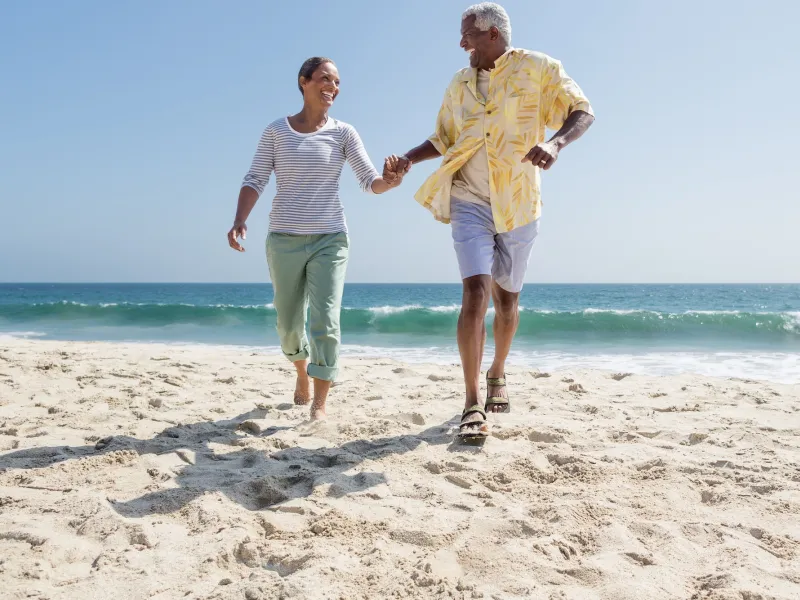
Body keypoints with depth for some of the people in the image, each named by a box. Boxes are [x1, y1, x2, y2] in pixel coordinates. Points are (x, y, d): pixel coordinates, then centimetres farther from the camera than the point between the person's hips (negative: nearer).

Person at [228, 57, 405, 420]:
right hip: (284, 240, 1)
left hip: (330, 240, -1)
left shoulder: (343, 133, 2)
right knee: (289, 324, 12)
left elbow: (370, 182, -4)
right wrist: (239, 221, -16)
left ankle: (319, 405, -4)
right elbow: (255, 180, -1)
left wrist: (389, 181, -27)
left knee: (325, 322, -13)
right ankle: (302, 370, 43)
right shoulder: (276, 131, 2)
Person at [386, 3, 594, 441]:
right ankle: (473, 405, -16)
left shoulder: (537, 68, 0)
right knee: (476, 292, -17)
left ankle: (497, 375, 38)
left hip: (517, 206, -1)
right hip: (470, 203, 1)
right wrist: (409, 159, 1)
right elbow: (443, 139, 20)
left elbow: (582, 112, -6)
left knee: (506, 298, 12)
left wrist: (555, 143, -26)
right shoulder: (460, 84, 10)